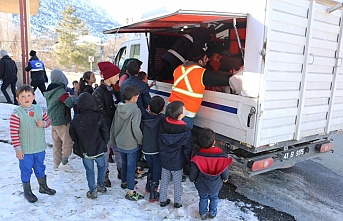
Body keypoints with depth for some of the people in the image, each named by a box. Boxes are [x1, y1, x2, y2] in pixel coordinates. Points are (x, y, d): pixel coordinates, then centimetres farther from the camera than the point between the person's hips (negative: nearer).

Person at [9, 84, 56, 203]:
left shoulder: (39, 110, -2)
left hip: (40, 148, 4)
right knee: (26, 171, 12)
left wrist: (44, 123, -11)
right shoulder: (16, 113, -16)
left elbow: (48, 120, 12)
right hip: (25, 150, -4)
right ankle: (27, 191, 32)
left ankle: (43, 186, 42)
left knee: (40, 168, 22)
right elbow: (13, 133, -15)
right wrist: (17, 148, -15)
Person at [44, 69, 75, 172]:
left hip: (53, 120, 9)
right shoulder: (60, 91, -20)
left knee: (57, 142, 17)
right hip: (62, 121, -9)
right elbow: (70, 103, -27)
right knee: (67, 142, 1)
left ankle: (56, 164, 27)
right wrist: (73, 98, -8)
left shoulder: (50, 90, 8)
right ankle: (65, 163, 8)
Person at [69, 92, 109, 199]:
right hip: (98, 149, -1)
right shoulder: (98, 117, -14)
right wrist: (103, 144, 8)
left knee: (89, 171, 15)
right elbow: (105, 133, -9)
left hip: (84, 151, 1)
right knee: (102, 166, 23)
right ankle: (101, 185, 33)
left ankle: (92, 191, 21)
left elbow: (72, 134, 3)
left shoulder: (76, 119, -8)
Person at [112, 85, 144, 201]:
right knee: (131, 167, 4)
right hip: (132, 145, -6)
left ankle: (124, 182, 46)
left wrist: (116, 137, 20)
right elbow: (136, 129, -26)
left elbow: (114, 125, 6)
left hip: (120, 143, 7)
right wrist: (141, 140, -12)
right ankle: (130, 192, 12)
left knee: (124, 163, 25)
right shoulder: (136, 110, -22)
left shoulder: (119, 109, -2)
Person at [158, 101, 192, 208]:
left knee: (164, 181, 21)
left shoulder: (163, 124, -13)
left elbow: (160, 142, 0)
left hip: (164, 160, 4)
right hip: (177, 163, -4)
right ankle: (177, 202, 35)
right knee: (177, 183, 17)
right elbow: (187, 148, -15)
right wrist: (190, 161, 2)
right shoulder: (185, 130, -26)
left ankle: (162, 200, 37)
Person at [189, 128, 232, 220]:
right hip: (215, 186, 1)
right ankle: (213, 213, 48)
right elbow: (225, 171, -12)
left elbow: (193, 173, -16)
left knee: (203, 198, 25)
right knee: (214, 198, 28)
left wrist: (192, 179, 7)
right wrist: (225, 178, 10)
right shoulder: (222, 156, -28)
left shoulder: (197, 158, -31)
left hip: (201, 186, -1)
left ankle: (203, 214, 45)